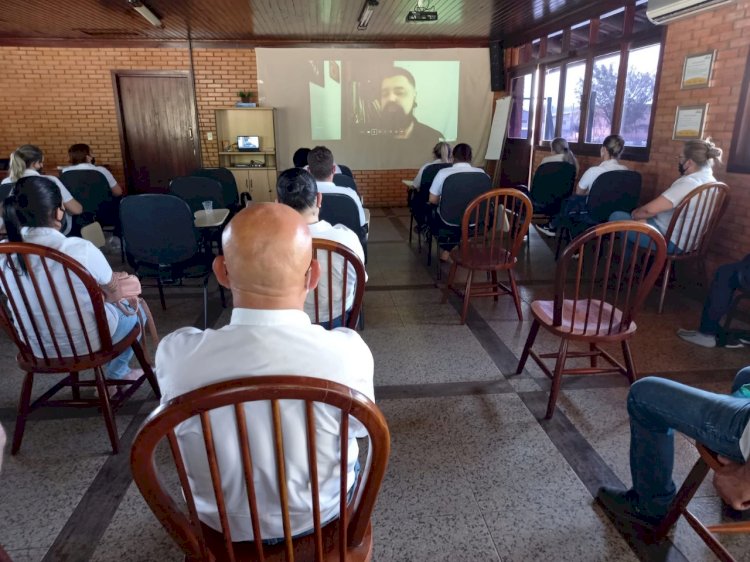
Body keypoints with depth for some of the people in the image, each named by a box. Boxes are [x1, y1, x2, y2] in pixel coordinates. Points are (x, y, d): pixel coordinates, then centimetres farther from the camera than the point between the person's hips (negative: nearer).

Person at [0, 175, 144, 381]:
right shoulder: (80, 250, -29)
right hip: (87, 343, -5)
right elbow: (111, 288, -10)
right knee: (134, 309, 25)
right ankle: (116, 373, 37)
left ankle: (118, 371, 41)